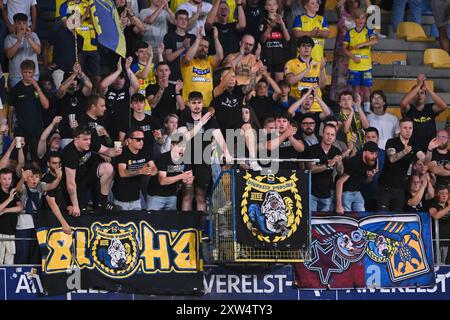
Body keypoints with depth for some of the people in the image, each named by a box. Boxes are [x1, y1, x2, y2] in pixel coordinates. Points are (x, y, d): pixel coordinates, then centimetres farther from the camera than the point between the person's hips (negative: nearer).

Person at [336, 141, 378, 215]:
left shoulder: (373, 162, -4)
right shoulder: (354, 162, -25)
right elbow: (340, 182, -27)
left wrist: (370, 177, -12)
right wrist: (339, 206, -31)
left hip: (357, 192, 7)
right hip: (345, 192, -7)